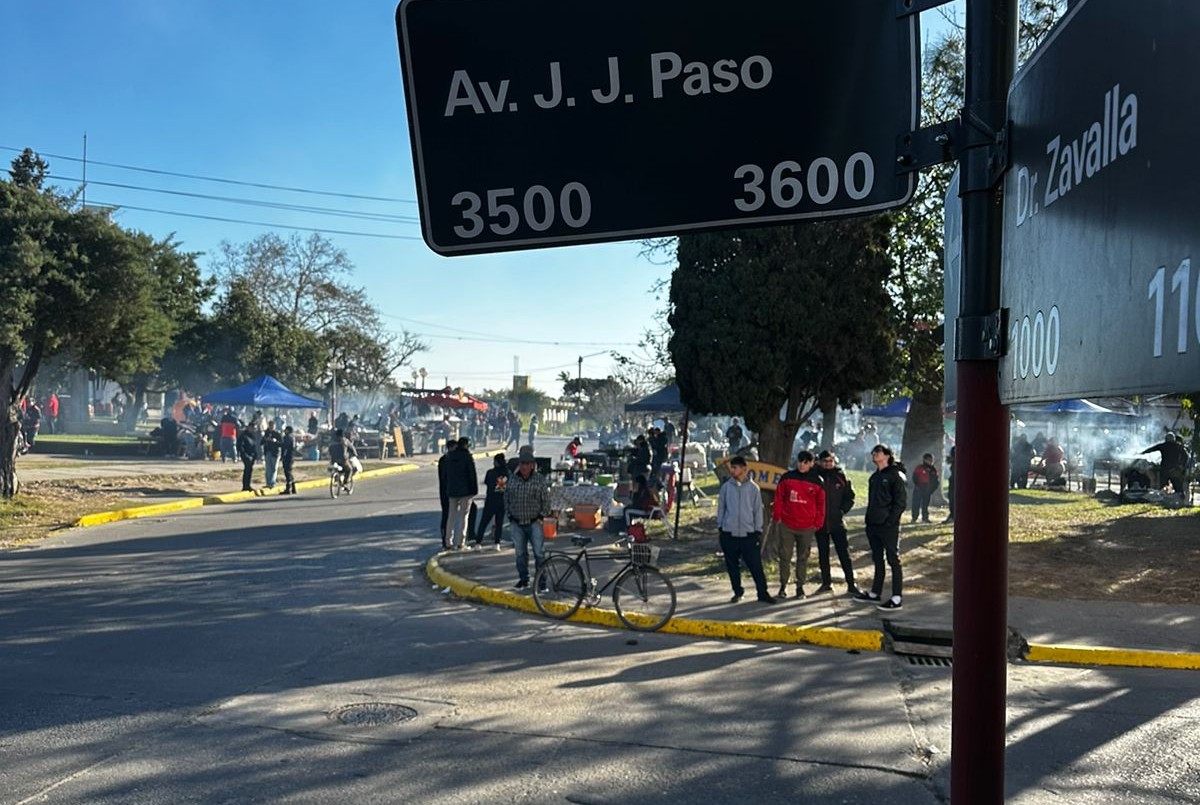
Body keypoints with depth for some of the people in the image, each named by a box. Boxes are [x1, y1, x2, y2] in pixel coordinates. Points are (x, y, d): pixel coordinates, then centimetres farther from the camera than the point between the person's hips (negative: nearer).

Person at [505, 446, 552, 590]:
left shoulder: (539, 479, -4)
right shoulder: (512, 479, 3)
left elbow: (546, 500, 0)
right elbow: (506, 498, 11)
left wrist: (542, 516, -5)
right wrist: (509, 514, 6)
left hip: (534, 523, -3)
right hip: (517, 523, 3)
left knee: (539, 553, -3)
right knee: (520, 553, 10)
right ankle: (523, 580, 22)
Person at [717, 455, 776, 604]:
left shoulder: (753, 487, 0)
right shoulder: (726, 487, 3)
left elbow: (758, 509, 4)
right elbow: (721, 508, 9)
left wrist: (758, 530, 2)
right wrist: (719, 527, 7)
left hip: (748, 534, -2)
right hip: (729, 533, 2)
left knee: (756, 565, -3)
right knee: (732, 566, 8)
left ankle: (763, 593, 6)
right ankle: (737, 592, 21)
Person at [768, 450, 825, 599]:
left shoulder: (817, 481, 0)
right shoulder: (787, 478, 1)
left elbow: (821, 504, 4)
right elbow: (779, 498, 5)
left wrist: (818, 523, 1)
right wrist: (777, 517, 2)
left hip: (807, 527, 0)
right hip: (787, 525, 0)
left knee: (803, 558, 9)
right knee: (784, 557, 3)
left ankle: (800, 587, 18)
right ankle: (783, 586, 12)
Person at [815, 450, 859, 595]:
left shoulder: (841, 477, 1)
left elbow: (850, 497, 6)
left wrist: (842, 510, -6)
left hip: (837, 522, -2)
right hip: (820, 522, 2)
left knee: (844, 553, -4)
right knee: (823, 554, 9)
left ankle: (851, 584, -1)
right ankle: (826, 582, 19)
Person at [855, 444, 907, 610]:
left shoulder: (895, 475, -8)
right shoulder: (874, 476, 15)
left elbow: (901, 502, -13)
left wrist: (890, 521, -18)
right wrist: (869, 519, 12)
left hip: (888, 526, -8)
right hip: (873, 525, 8)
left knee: (893, 560, -4)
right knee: (877, 560, 14)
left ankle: (897, 598, -1)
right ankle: (875, 594, 22)